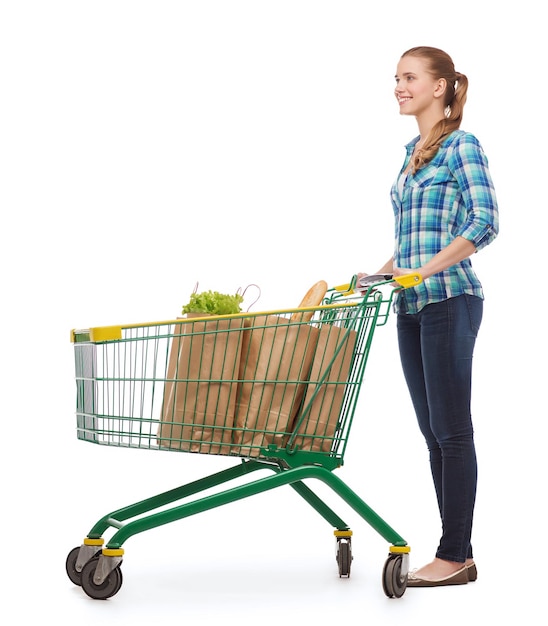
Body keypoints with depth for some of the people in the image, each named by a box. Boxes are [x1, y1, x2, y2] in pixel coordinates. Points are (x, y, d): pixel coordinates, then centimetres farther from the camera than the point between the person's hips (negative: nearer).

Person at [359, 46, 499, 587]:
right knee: (432, 430, 9)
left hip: (448, 302, -8)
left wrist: (425, 270, -23)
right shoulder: (412, 152, 18)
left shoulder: (461, 146, -5)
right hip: (411, 306, 8)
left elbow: (485, 222, -17)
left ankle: (454, 556, 5)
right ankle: (457, 553, 16)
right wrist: (380, 274, 14)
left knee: (451, 429, -4)